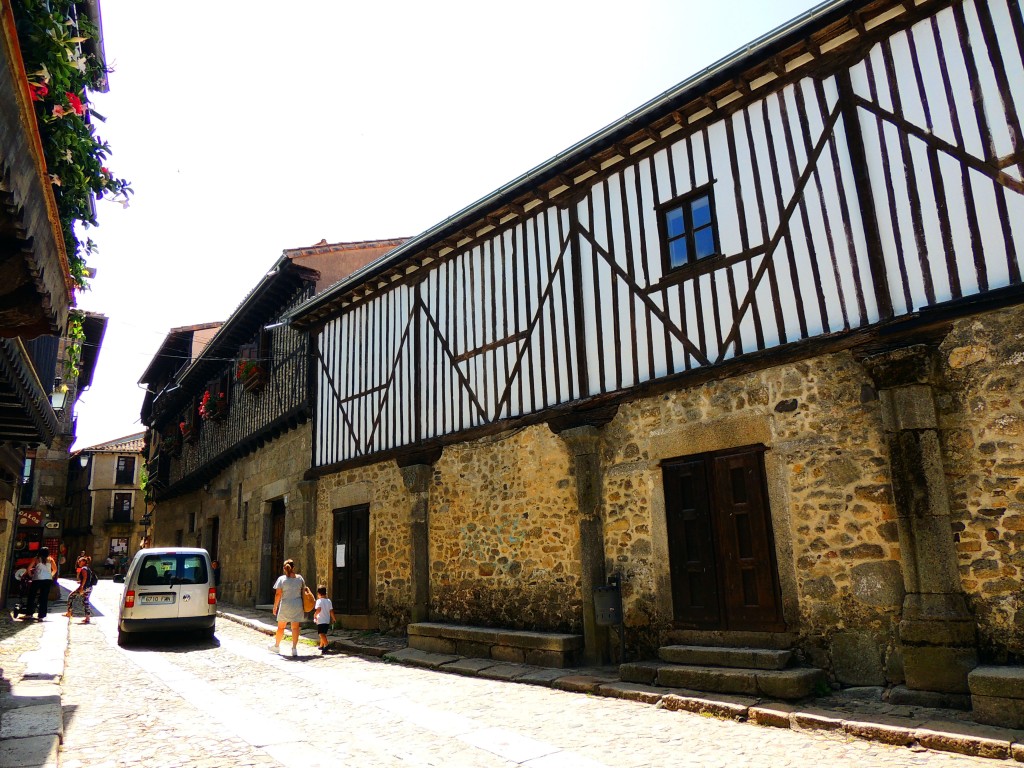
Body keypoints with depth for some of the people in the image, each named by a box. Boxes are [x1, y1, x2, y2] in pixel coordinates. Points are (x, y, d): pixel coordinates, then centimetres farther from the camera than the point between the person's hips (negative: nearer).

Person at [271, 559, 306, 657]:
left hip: (285, 606, -1)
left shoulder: (281, 579, -6)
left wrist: (275, 606, 0)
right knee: (295, 627, 6)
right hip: (297, 606, 1)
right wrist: (304, 606, 20)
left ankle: (276, 645, 32)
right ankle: (294, 648, 1)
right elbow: (303, 591, 7)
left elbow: (278, 594, -8)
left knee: (281, 627, 15)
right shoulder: (299, 578, 1)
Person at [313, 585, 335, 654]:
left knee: (322, 634, -12)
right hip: (327, 620, 7)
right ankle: (321, 646, 36)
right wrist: (333, 619, 18)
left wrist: (314, 615, -11)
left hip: (321, 621, -7)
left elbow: (318, 609, -27)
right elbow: (331, 611, 7)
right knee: (323, 633, 21)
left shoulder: (319, 601, -12)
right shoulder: (329, 601, 7)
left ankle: (326, 645, -29)